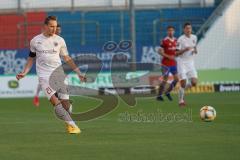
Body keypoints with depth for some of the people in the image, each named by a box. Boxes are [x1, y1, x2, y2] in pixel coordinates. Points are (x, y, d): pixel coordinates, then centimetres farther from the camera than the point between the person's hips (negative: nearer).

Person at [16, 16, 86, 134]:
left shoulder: (59, 40, 8)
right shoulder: (35, 41, 6)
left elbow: (67, 59, 15)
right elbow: (31, 58, 18)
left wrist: (79, 73, 11)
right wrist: (24, 73, 6)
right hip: (44, 75, -2)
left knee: (65, 102, -5)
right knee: (55, 101, -21)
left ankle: (69, 125, 15)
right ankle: (72, 125, -25)